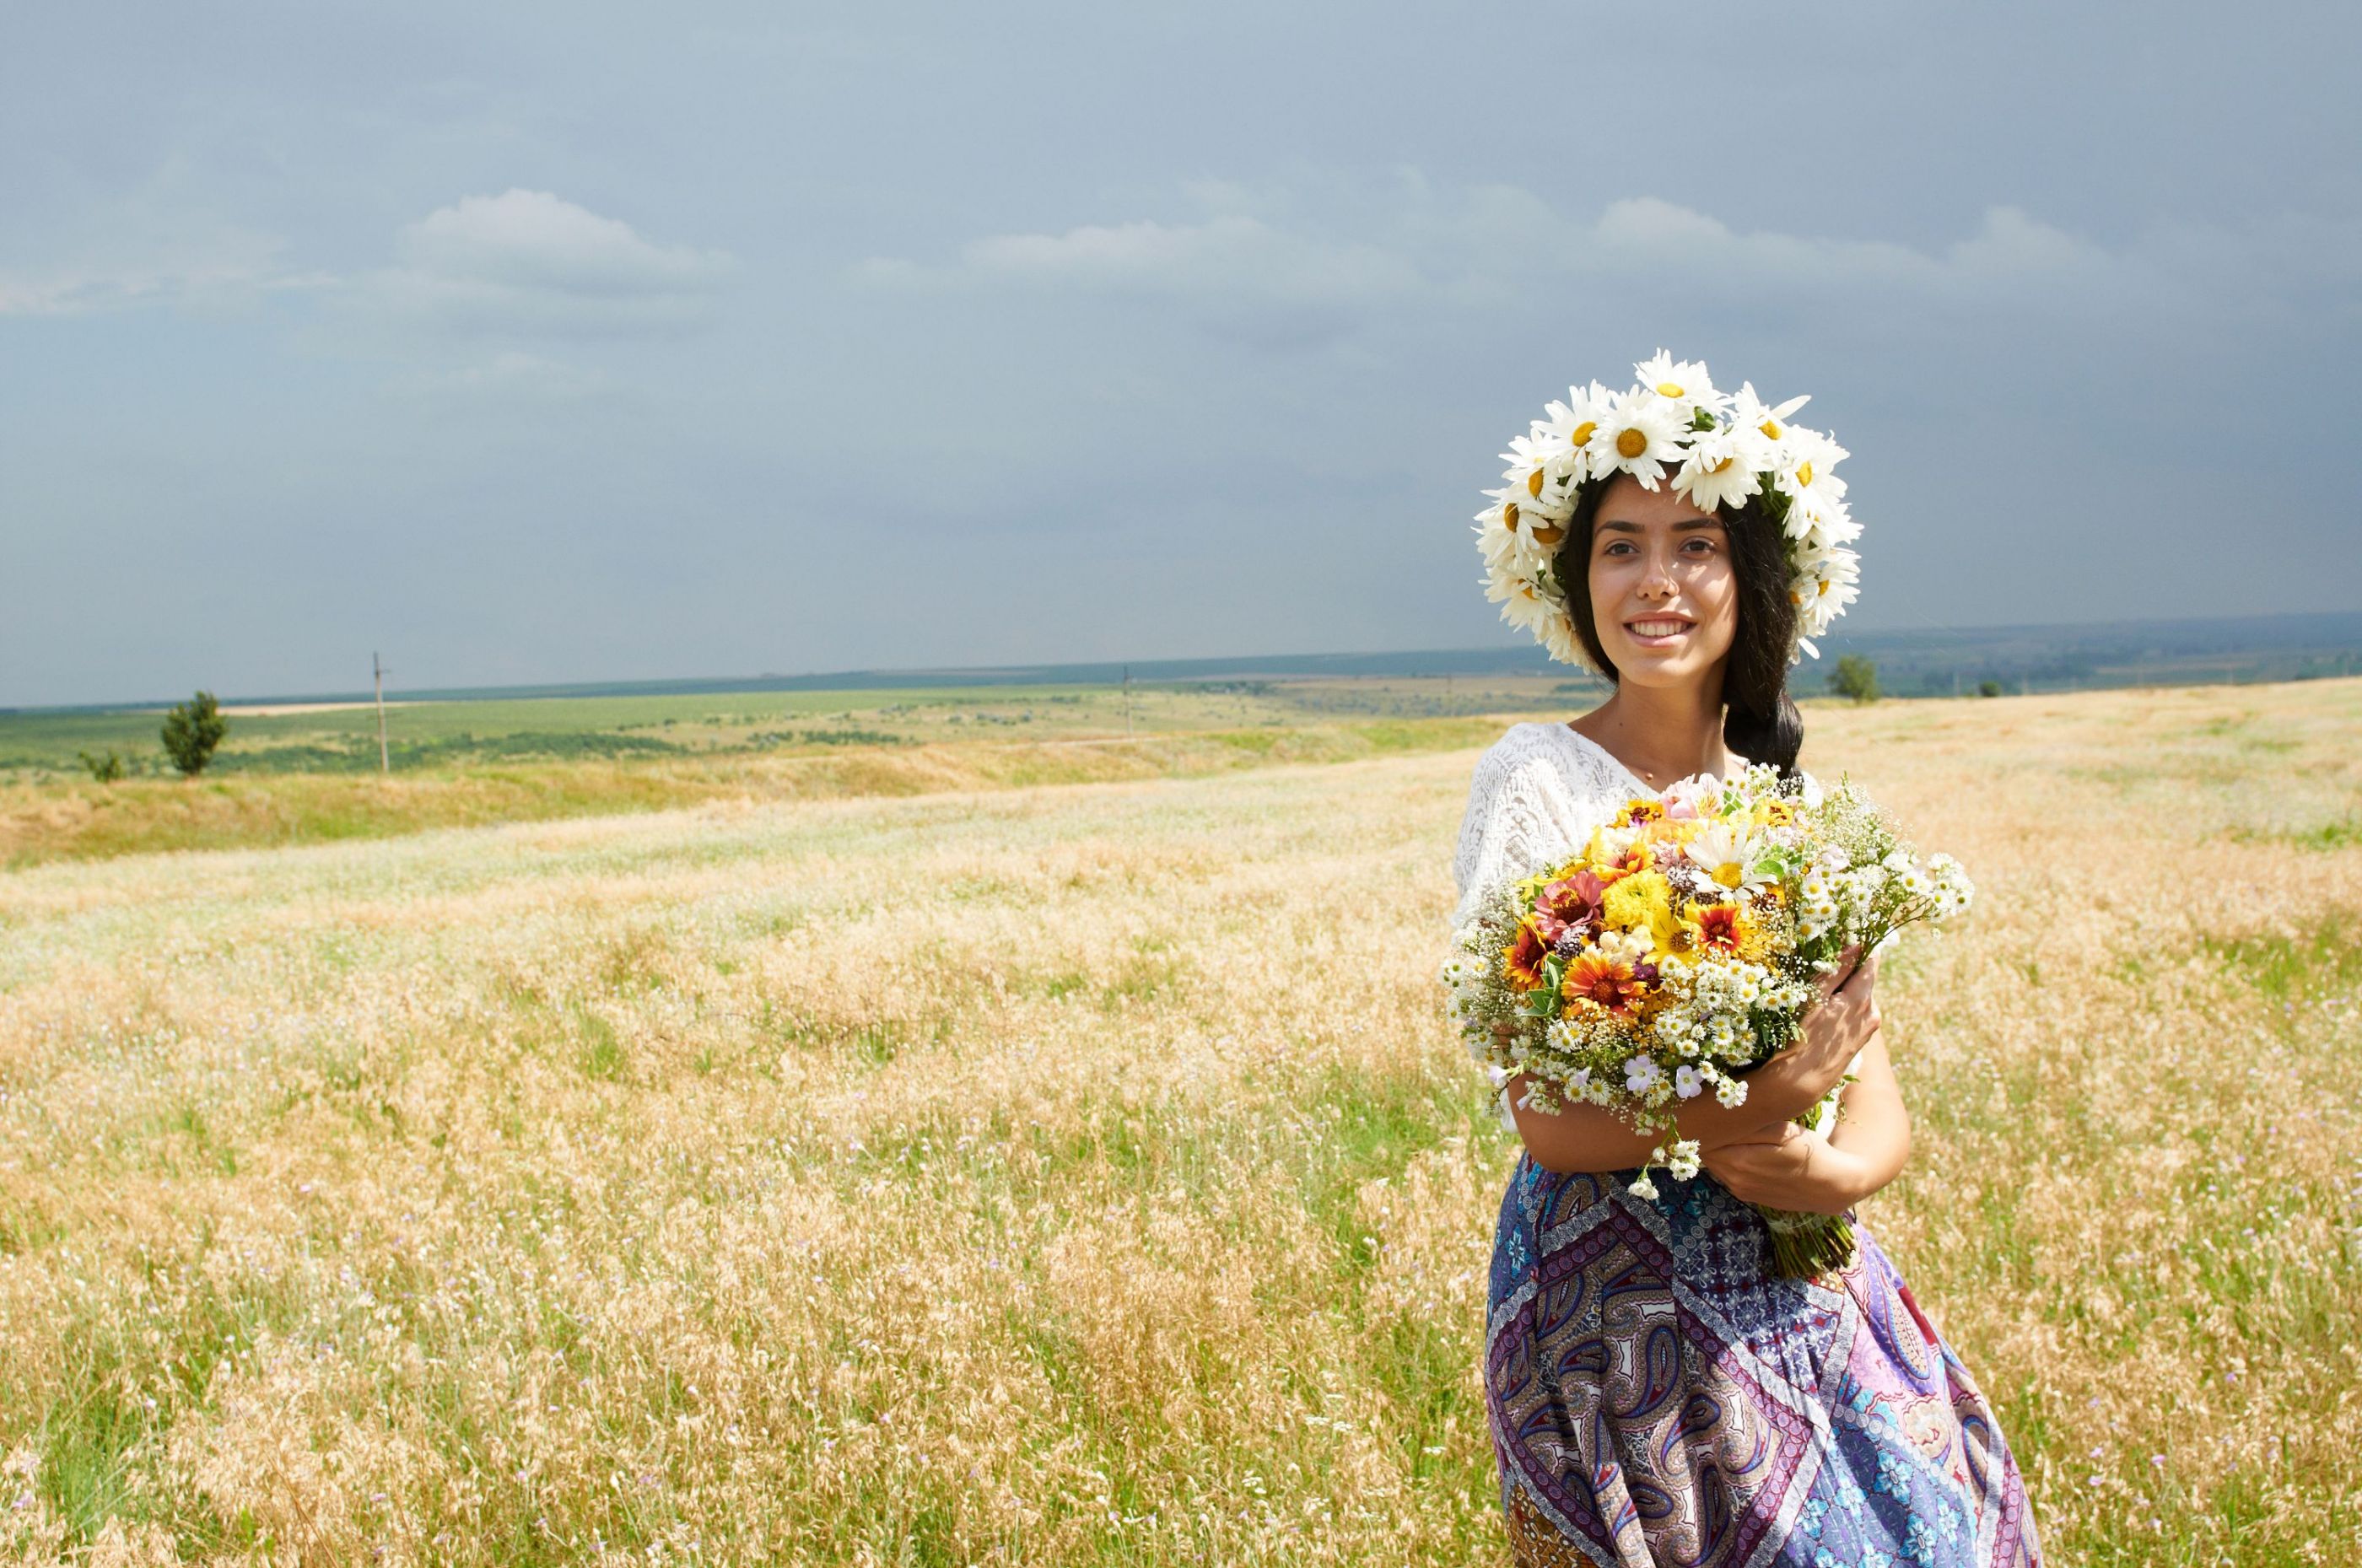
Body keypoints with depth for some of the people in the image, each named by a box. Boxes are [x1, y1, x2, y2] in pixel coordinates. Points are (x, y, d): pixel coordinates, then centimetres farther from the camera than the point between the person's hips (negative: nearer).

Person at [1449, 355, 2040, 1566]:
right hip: (1617, 1302, -5)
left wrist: (1839, 1171, -16)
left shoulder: (1797, 802, 8)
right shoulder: (1535, 782, -7)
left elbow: (1881, 1106, 6)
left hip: (1811, 1292, 5)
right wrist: (1753, 1109, -26)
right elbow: (1544, 1116, -13)